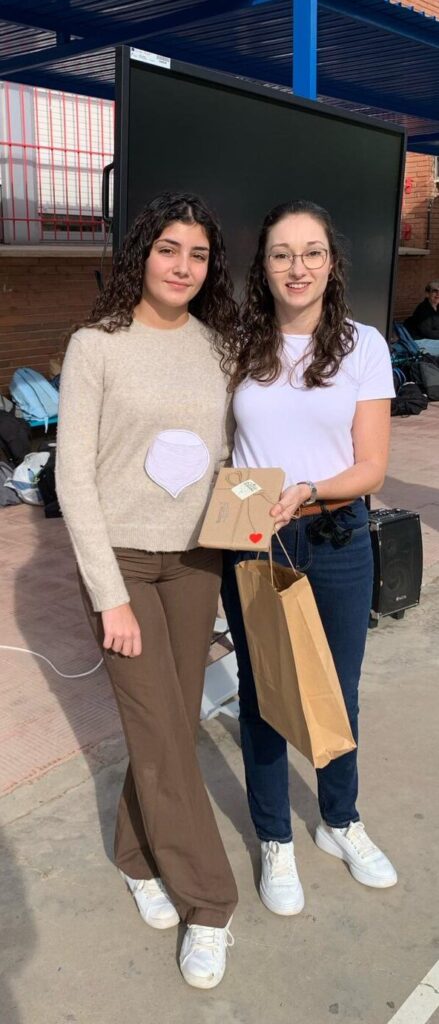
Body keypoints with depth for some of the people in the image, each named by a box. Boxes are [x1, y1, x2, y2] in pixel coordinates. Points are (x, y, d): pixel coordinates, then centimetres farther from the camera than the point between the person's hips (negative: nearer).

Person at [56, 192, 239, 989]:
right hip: (121, 558, -4)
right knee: (160, 735, 0)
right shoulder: (96, 345, -8)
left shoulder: (216, 343, 4)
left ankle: (141, 857, 37)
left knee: (172, 726, 12)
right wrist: (110, 593, -14)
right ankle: (207, 904, 19)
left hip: (196, 559, 4)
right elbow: (74, 477, -10)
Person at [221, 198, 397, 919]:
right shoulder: (239, 347, -1)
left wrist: (306, 491, -24)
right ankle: (275, 842, 34)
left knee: (337, 692, 15)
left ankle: (340, 822, 42)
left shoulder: (363, 345, -3)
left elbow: (371, 467, -6)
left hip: (336, 540, 0)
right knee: (261, 693, 11)